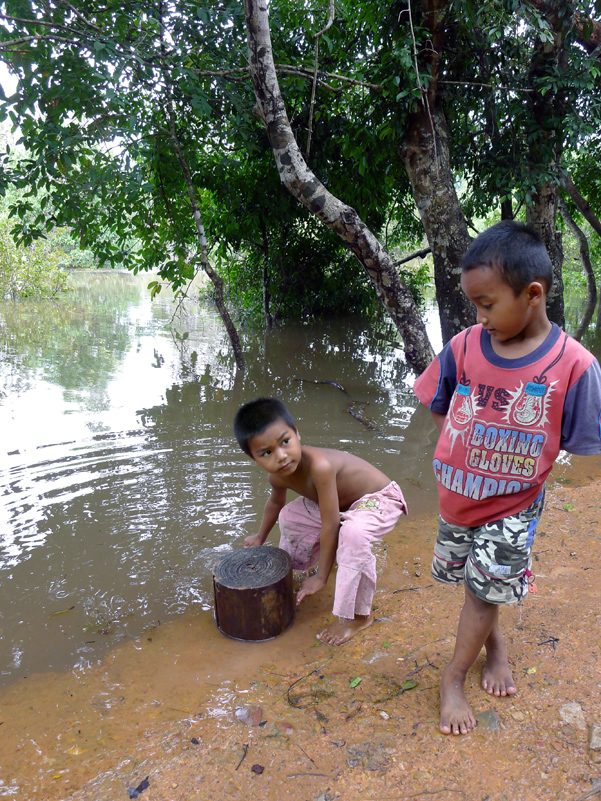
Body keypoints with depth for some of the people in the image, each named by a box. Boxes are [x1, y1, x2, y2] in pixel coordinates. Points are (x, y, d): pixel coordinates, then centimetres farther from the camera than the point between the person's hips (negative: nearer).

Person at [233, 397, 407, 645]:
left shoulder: (318, 466, -40)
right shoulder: (278, 476, -14)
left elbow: (329, 526, -33)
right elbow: (275, 502, 12)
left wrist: (321, 576, -22)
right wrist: (261, 537, 28)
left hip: (378, 499, -8)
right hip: (341, 502, 8)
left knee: (353, 534, -36)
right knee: (289, 515, 10)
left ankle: (358, 615, -17)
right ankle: (293, 562, 39)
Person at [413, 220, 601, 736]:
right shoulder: (464, 348, -13)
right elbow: (439, 407, 4)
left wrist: (523, 472, -12)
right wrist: (455, 458, 0)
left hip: (513, 506, -3)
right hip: (457, 497, 4)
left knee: (485, 592, 8)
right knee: (477, 584, 22)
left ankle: (454, 679, 30)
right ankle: (494, 641, 52)